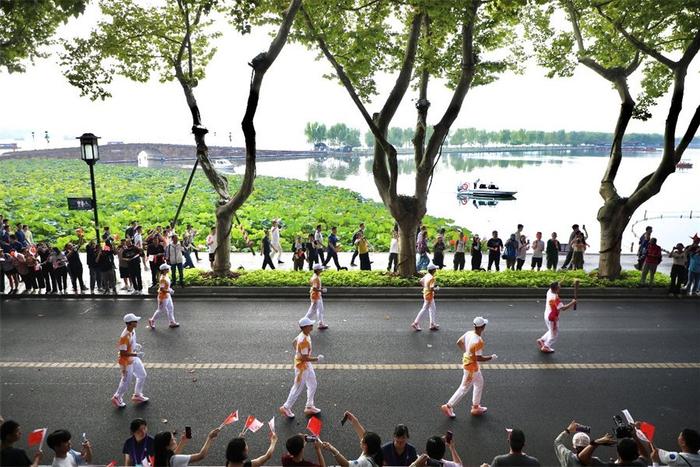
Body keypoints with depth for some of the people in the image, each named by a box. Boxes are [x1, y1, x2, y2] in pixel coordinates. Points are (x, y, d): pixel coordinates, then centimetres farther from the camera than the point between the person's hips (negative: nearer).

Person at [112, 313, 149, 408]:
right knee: (126, 381, 7)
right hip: (126, 361, -9)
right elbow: (123, 353, -28)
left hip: (134, 358, 9)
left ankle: (137, 395, 34)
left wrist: (136, 345, -1)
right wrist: (136, 354, -28)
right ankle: (117, 398, 31)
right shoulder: (125, 336, -31)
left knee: (142, 375, 18)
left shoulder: (133, 330, -5)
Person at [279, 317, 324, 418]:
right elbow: (305, 358, -29)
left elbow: (294, 343, 13)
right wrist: (317, 359, -19)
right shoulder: (304, 341, -32)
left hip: (307, 365, 9)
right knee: (298, 388, 7)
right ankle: (286, 408, 24)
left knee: (312, 385, 19)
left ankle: (309, 407, 32)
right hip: (302, 366, -9)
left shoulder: (304, 335, -3)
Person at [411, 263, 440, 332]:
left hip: (425, 294, 9)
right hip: (429, 296, -9)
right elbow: (431, 288, -27)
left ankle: (433, 324, 23)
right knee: (424, 310, 0)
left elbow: (421, 281, 15)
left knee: (432, 309, 16)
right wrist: (436, 288, -10)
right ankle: (416, 323, 5)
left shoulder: (427, 275, 3)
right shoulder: (432, 278, -23)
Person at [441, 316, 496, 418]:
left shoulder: (468, 333, -6)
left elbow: (459, 342, 8)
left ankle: (476, 407, 36)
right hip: (471, 366, -9)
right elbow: (479, 358, -27)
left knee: (479, 383, 24)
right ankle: (448, 406, 13)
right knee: (464, 388, 5)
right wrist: (491, 357, -14)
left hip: (466, 360, 9)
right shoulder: (478, 341, -30)